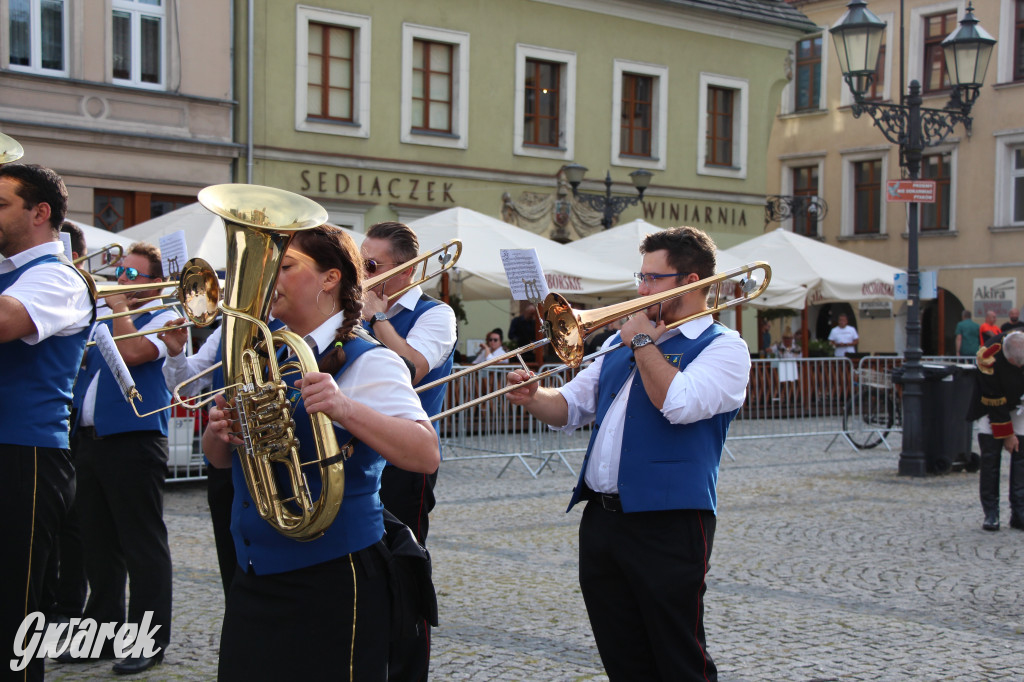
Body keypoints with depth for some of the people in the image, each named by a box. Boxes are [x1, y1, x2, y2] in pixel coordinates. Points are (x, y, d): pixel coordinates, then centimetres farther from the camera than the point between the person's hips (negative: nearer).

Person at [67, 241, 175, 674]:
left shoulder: (163, 318, -1)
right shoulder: (104, 320, 21)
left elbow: (131, 351, -19)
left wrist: (121, 308, -5)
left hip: (133, 440, -8)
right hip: (90, 439, 8)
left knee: (143, 546, -4)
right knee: (98, 545, 13)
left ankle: (150, 641, 1)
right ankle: (102, 631, 22)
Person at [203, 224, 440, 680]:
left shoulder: (366, 363, -10)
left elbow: (427, 454, -24)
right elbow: (220, 458, 16)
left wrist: (345, 409, -37)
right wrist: (219, 431, -8)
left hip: (331, 583, -7)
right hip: (254, 581, 7)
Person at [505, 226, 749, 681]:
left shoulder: (723, 347, -3)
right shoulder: (622, 345, 20)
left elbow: (680, 404, -21)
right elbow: (570, 408, 20)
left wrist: (643, 342, -9)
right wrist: (533, 398, -1)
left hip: (668, 524, -7)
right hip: (599, 519, 7)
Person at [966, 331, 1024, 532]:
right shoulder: (989, 356, -33)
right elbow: (993, 401, -24)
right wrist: (1006, 434, -18)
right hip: (991, 404, -3)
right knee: (990, 456, -8)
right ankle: (991, 513, -2)